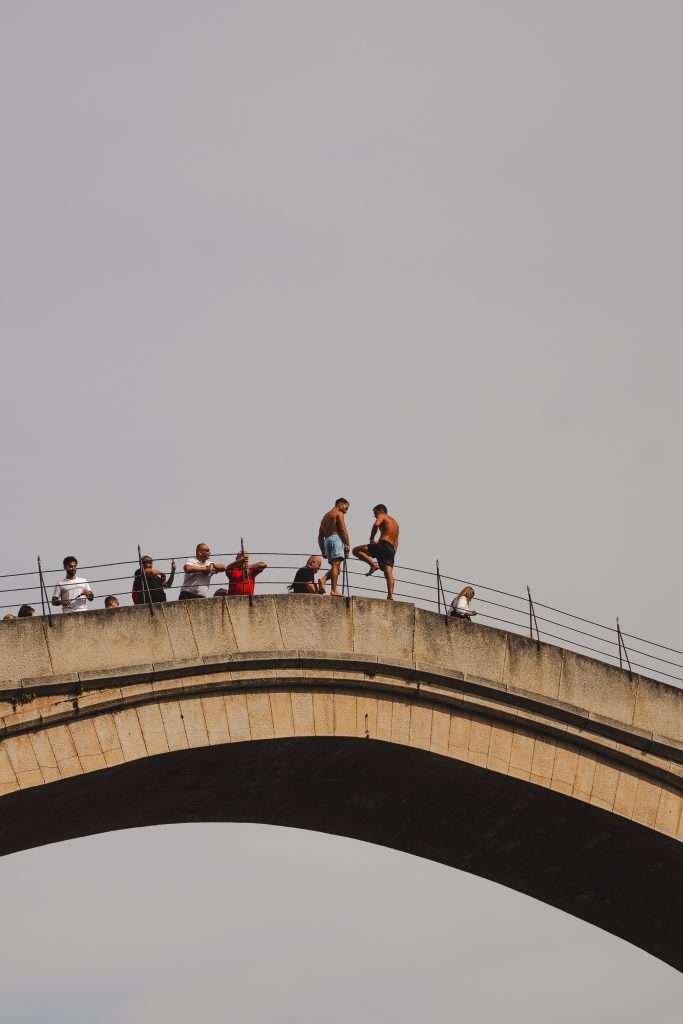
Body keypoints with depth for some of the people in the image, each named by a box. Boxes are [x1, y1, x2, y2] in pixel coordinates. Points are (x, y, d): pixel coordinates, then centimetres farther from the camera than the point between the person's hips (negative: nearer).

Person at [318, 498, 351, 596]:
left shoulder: (325, 516, 27)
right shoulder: (339, 514, 3)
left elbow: (320, 536, 25)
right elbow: (343, 530, -9)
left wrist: (323, 551, 23)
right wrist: (347, 544, -8)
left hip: (327, 541, 8)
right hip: (336, 539, -8)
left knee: (335, 566, 8)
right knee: (336, 565, -13)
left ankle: (323, 580, -17)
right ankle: (334, 590, -22)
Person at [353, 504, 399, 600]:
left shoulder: (382, 516, 8)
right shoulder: (395, 522, 31)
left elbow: (376, 524, -16)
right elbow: (396, 541, 29)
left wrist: (371, 538, -8)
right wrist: (393, 554, 27)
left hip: (383, 545, -8)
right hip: (391, 549, 8)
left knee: (356, 550, -4)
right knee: (389, 573, -2)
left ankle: (373, 564, -18)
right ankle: (390, 595, -18)